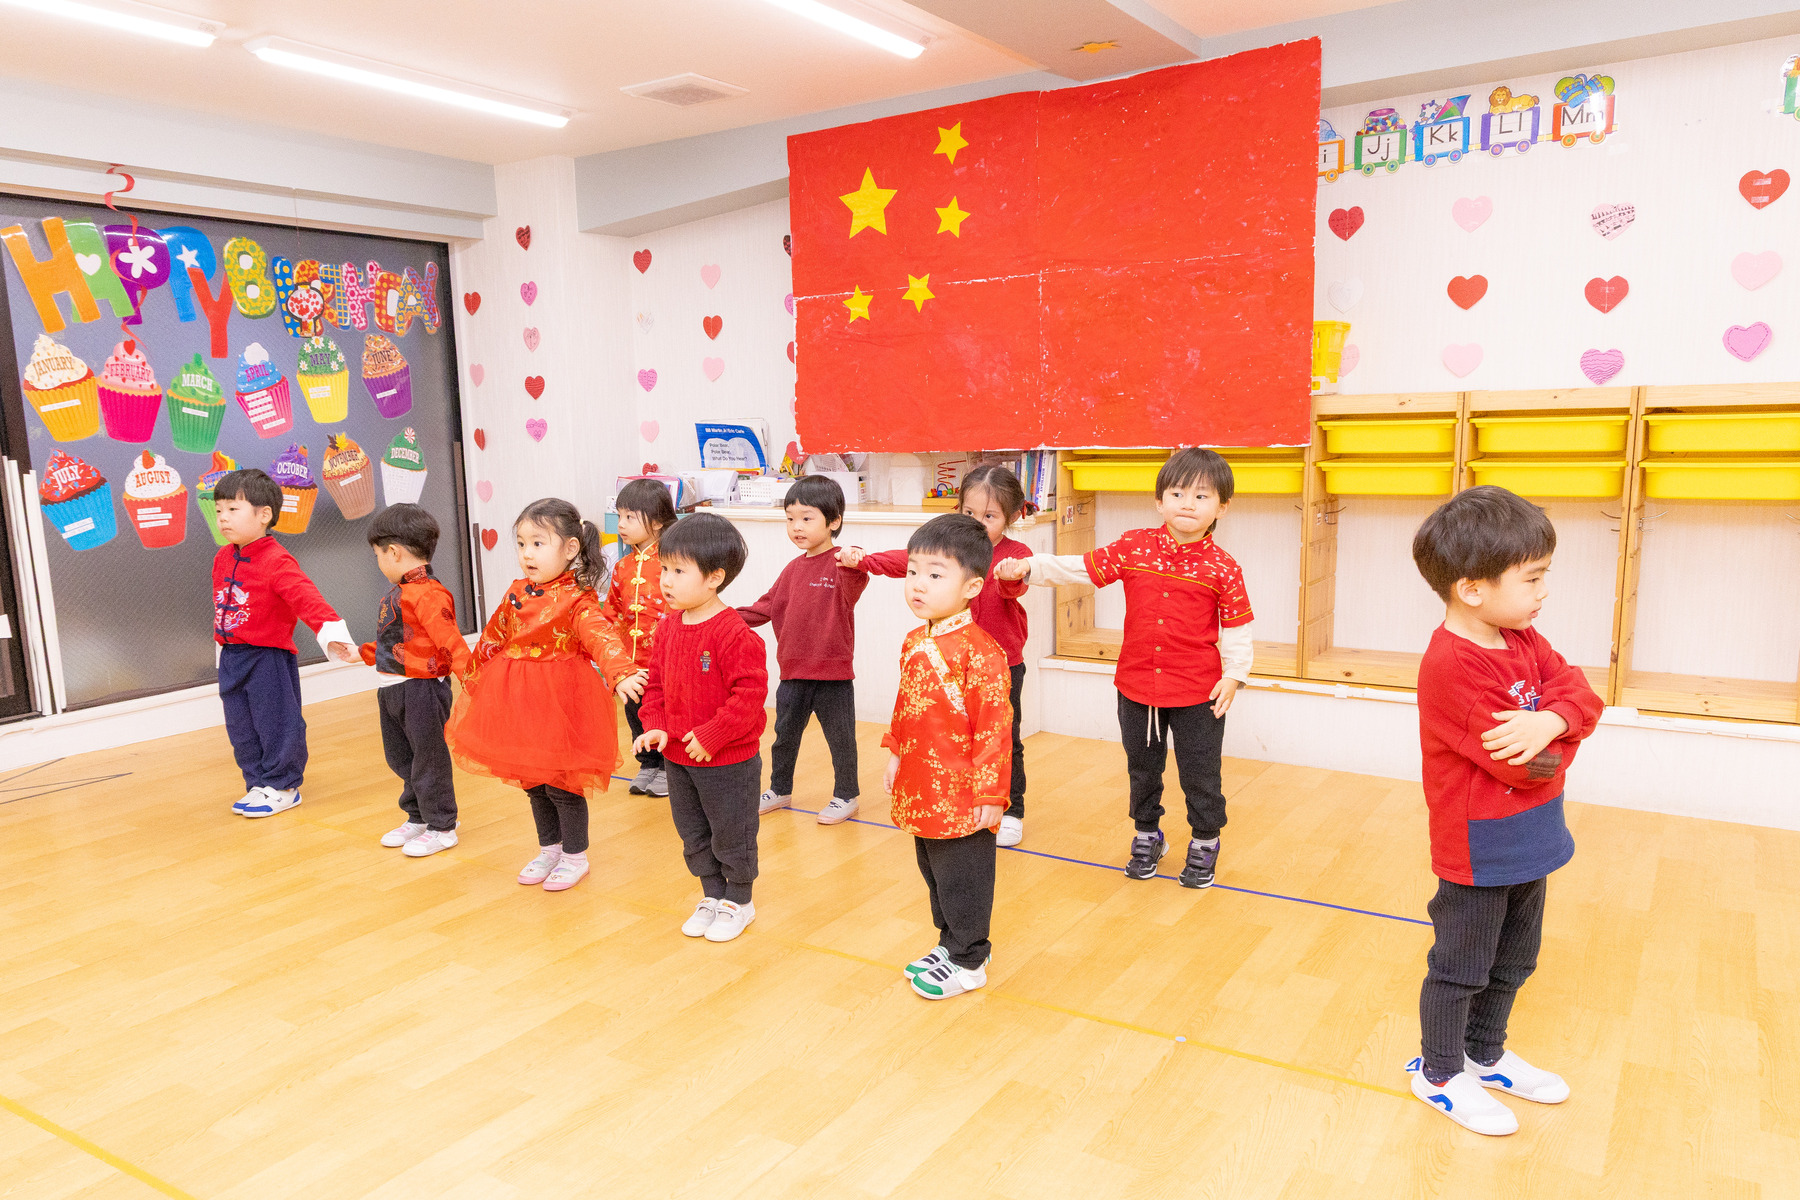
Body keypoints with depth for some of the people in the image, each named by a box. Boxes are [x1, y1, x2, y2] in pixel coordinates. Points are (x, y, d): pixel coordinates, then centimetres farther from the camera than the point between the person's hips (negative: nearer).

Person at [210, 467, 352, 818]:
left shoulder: (276, 561, -17)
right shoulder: (223, 558, 8)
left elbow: (306, 597, -29)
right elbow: (220, 604, 19)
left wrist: (330, 632, -42)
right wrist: (222, 642, 23)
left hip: (268, 657, -8)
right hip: (231, 656, 8)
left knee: (276, 723, 2)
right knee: (240, 728, 14)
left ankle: (281, 787, 15)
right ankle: (258, 784, 27)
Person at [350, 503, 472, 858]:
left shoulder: (427, 594, -21)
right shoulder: (396, 594, 10)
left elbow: (450, 639, -26)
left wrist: (466, 672, -35)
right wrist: (363, 653, 31)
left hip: (423, 690, -10)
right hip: (393, 689, 10)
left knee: (429, 759, 3)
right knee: (401, 758, 20)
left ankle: (441, 827, 17)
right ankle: (417, 818, 36)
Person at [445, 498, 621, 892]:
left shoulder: (576, 601, -16)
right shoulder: (517, 593, 4)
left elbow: (599, 638, -33)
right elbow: (492, 640, 17)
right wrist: (472, 679, 26)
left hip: (561, 703, -7)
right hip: (518, 703, 7)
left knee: (561, 784, 4)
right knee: (532, 782, 18)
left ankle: (575, 856, 24)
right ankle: (549, 849, 36)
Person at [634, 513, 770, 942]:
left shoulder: (733, 632, -23)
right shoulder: (668, 627, 1)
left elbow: (750, 691, -24)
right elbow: (656, 683, 10)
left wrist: (711, 736, -24)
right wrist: (655, 726, -5)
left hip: (729, 761, -7)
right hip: (677, 756, 8)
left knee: (731, 833, 10)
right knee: (693, 833, 20)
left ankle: (739, 900, 31)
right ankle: (712, 895, 39)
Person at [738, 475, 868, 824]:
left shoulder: (841, 565, -13)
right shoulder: (794, 569, 10)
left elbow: (851, 592, -34)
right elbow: (770, 605, 16)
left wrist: (854, 567, -54)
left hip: (833, 673, -6)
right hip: (793, 671, 7)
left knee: (840, 737, 8)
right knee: (785, 734, 18)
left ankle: (847, 795, 25)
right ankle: (780, 789, 36)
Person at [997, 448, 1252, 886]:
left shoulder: (1222, 568, -9)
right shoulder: (1134, 548, -4)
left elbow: (1236, 627, -2)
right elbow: (1081, 567, -1)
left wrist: (1234, 675, -9)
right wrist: (1028, 567, -8)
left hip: (1198, 693, -2)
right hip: (1136, 685, 3)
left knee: (1199, 773, 9)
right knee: (1142, 768, 18)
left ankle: (1205, 843, 31)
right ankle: (1147, 836, 39)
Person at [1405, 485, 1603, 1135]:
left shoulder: (1523, 641, 2)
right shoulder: (1452, 666, -29)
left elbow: (1582, 692, -6)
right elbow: (1525, 765, -29)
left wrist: (1551, 721, -26)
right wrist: (1561, 743, -9)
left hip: (1526, 846, 9)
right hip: (1477, 851, -9)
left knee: (1512, 963, 25)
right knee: (1460, 967, 10)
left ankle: (1485, 1054, 45)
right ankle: (1439, 1072, 30)